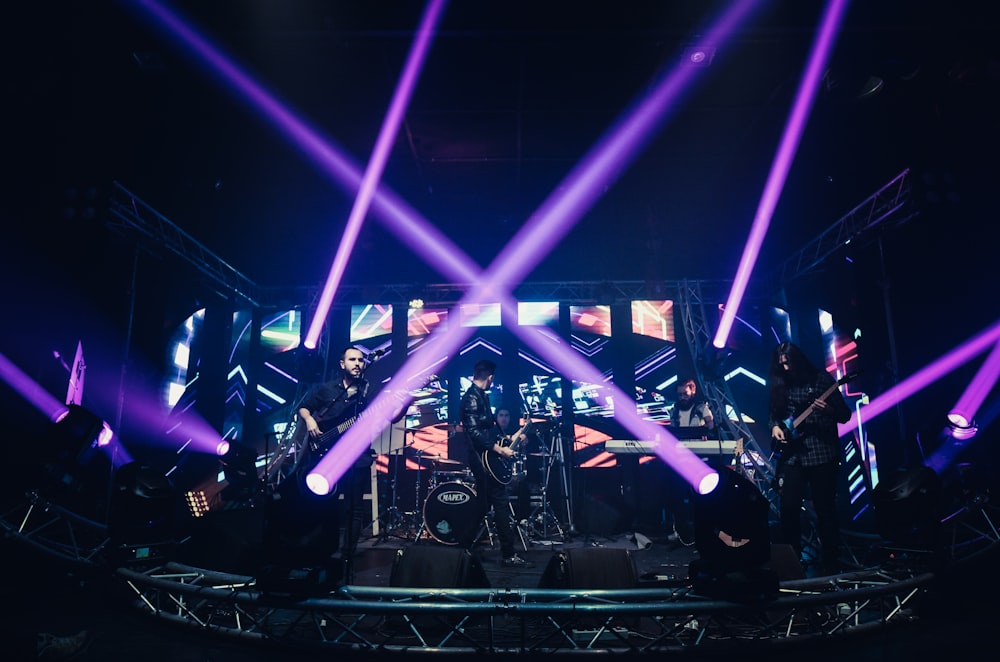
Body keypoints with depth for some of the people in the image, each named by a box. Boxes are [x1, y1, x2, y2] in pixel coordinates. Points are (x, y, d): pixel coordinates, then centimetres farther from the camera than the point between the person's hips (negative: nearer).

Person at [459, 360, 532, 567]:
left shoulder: (480, 396, 16)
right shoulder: (472, 397, -14)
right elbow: (474, 432, -23)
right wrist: (499, 449, -21)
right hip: (484, 459, -11)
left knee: (484, 505, 15)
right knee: (501, 504, -7)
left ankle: (466, 545, 24)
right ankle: (508, 555, -2)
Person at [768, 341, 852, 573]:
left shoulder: (821, 379, -2)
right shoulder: (778, 384, 9)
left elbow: (845, 415, -2)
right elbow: (773, 413, 18)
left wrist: (828, 410, -21)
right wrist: (775, 426, -2)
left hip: (823, 453, -3)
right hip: (791, 455, 3)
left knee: (825, 509, 2)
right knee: (789, 507, -1)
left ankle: (830, 564, 16)